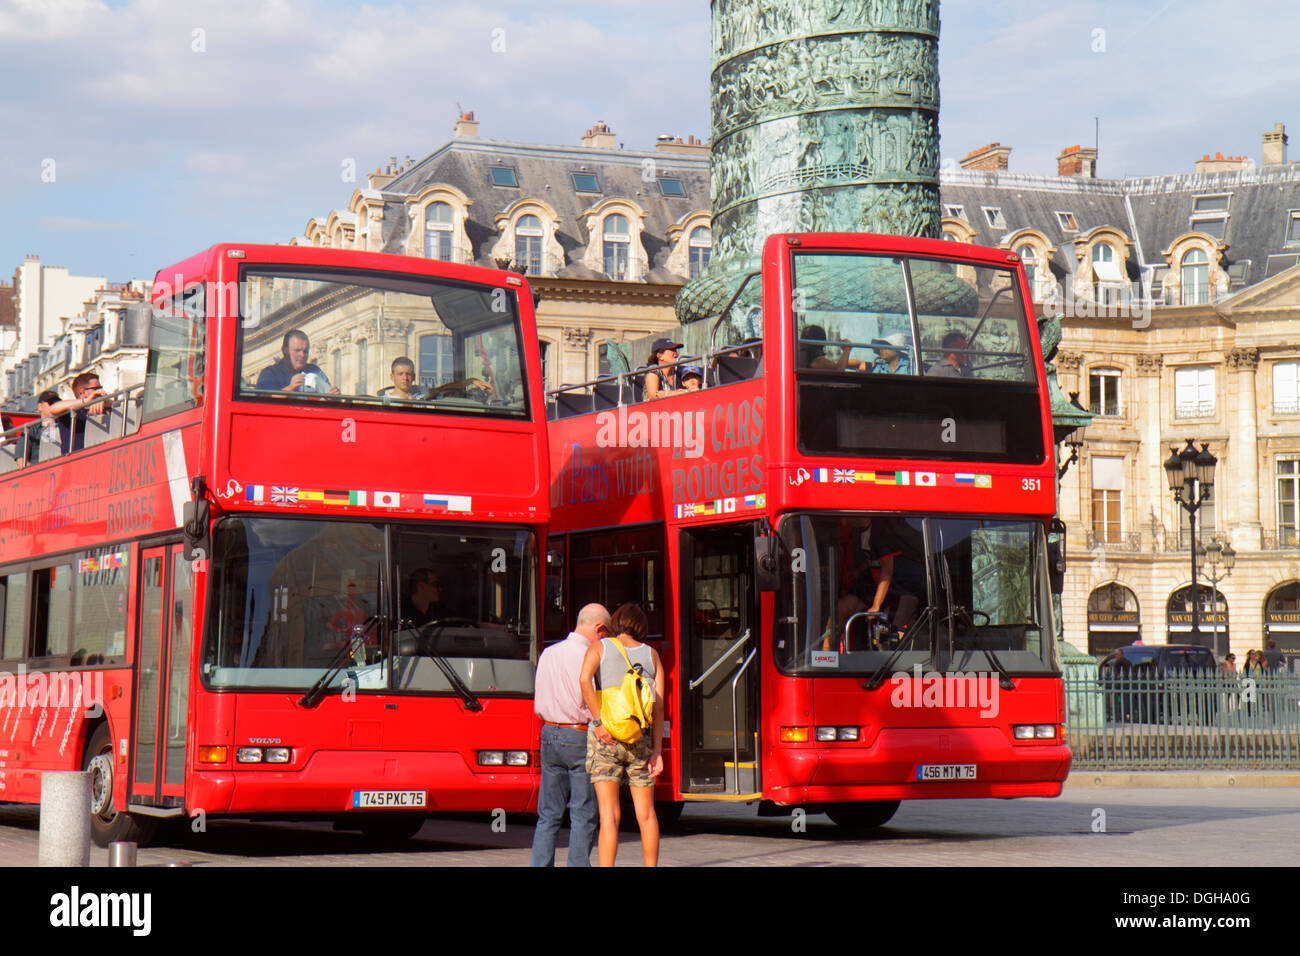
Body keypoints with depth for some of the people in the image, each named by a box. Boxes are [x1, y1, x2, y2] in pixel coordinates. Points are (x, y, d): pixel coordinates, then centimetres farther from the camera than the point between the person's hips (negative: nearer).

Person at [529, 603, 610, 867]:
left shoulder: (548, 654, 10)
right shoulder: (588, 656, -12)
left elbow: (538, 705, 14)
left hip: (549, 736, 6)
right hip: (581, 738, -6)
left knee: (548, 814, 9)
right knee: (583, 815, 0)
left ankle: (539, 865, 6)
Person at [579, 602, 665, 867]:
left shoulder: (600, 647, 5)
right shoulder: (651, 654, 10)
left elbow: (585, 679, -17)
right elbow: (658, 705, 2)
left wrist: (599, 723, -15)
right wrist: (657, 750, 0)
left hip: (604, 739, -2)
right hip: (639, 739, 2)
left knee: (609, 815, -5)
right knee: (646, 813, 12)